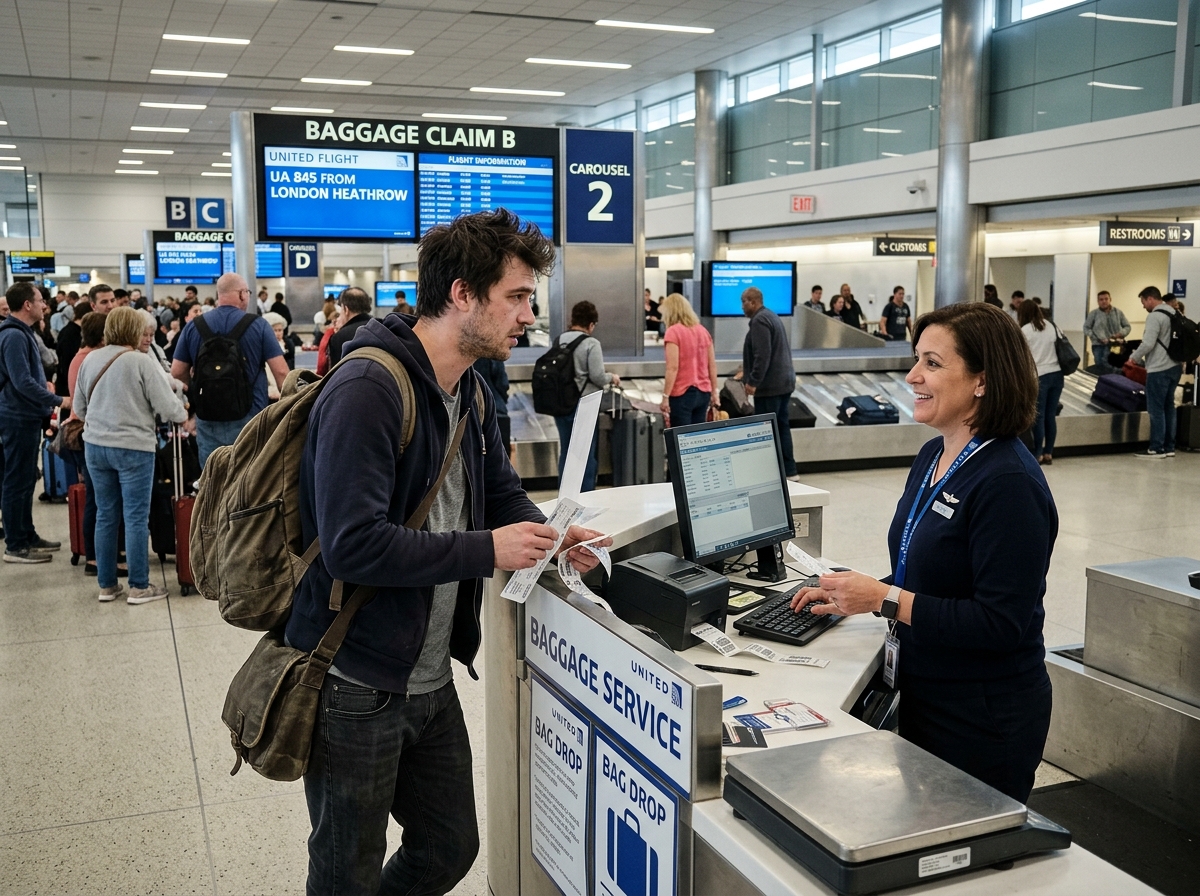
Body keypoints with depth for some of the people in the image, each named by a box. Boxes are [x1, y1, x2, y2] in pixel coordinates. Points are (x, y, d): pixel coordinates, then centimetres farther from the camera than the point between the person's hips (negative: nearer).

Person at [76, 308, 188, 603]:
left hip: (95, 445, 6)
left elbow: (80, 408, 14)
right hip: (133, 447, -6)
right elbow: (167, 406, -11)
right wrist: (184, 415, 9)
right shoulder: (141, 362, -12)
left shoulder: (90, 360, 5)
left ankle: (107, 585, 20)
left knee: (106, 515, 13)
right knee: (136, 517, 2)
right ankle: (139, 586, 7)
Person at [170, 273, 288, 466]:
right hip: (249, 418, -3)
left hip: (208, 419, 3)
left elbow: (177, 372, 5)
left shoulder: (193, 327, 2)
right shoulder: (258, 325, -6)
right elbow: (280, 371, -9)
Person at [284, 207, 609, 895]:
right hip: (358, 689, -8)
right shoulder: (367, 391, -24)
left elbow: (501, 490, 17)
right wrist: (487, 551, -24)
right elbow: (353, 546, -30)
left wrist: (547, 535, -5)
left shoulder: (469, 391, 6)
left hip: (431, 679, 8)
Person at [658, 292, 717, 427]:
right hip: (703, 392, 6)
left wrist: (665, 396, -13)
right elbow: (712, 365, 11)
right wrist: (714, 392, 17)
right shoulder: (703, 331, 10)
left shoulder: (673, 332, -9)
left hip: (683, 393, -6)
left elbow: (673, 368, -15)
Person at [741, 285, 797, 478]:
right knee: (782, 425, 13)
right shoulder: (772, 316, 18)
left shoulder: (760, 321, -14)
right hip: (784, 381, 10)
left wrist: (753, 381, -20)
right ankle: (788, 470, 17)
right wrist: (748, 372, 23)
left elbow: (762, 355, -23)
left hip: (769, 385, -10)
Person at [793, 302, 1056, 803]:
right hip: (923, 696, 9)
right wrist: (854, 595, 5)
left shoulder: (1009, 483, -24)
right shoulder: (934, 456, 4)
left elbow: (1001, 624, -26)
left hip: (984, 722, -9)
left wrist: (886, 600, -26)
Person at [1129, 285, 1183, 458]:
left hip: (1159, 370, -9)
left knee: (1156, 409, -3)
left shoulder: (1155, 316, -15)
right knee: (1169, 407, 13)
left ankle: (1156, 449, 0)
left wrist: (1134, 357, -4)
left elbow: (1148, 344, -20)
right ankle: (1169, 447, 17)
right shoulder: (1174, 314, 13)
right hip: (1175, 367, 9)